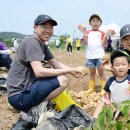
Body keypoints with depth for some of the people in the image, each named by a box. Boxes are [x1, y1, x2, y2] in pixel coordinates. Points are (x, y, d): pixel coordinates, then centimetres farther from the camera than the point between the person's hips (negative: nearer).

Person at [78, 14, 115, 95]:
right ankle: (91, 88, 19)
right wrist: (84, 33, -8)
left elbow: (103, 44, -3)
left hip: (99, 56, -2)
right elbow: (85, 43, -2)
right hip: (90, 56, 2)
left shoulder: (102, 33, 6)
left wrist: (106, 36, -16)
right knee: (92, 72, 12)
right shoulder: (88, 33, 10)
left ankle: (103, 89, 7)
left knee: (101, 72, 2)